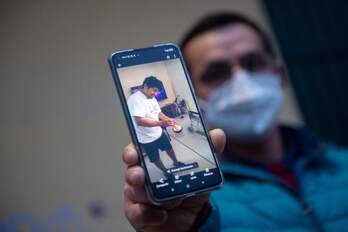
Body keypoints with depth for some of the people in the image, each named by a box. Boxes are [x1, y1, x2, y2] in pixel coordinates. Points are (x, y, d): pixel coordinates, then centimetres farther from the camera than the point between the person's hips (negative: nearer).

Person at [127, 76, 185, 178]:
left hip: (159, 133, 7)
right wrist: (161, 123, -42)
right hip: (147, 138, -7)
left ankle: (176, 162, 52)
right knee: (155, 158, 14)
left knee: (169, 148, 26)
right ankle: (165, 172, 39)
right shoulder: (134, 99, -29)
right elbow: (139, 121, -38)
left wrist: (168, 119, -10)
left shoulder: (152, 98, -1)